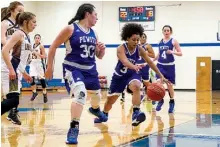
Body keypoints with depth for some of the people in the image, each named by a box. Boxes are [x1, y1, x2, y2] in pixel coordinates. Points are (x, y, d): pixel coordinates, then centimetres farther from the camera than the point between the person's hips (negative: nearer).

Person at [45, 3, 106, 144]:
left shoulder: (93, 33, 7)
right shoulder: (70, 29, -12)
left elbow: (99, 56, 14)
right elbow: (54, 46, -7)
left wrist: (102, 49, -9)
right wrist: (50, 67, -8)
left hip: (90, 69, 7)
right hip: (73, 68, -7)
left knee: (96, 94, 23)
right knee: (80, 93, -31)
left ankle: (96, 109, 62)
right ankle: (74, 129, -22)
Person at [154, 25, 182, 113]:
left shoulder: (173, 41, -4)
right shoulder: (160, 42, 9)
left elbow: (180, 53, -7)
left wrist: (172, 52, -24)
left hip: (170, 66, -3)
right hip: (160, 65, 3)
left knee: (169, 85, 2)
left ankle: (172, 102, 20)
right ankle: (160, 100, 7)